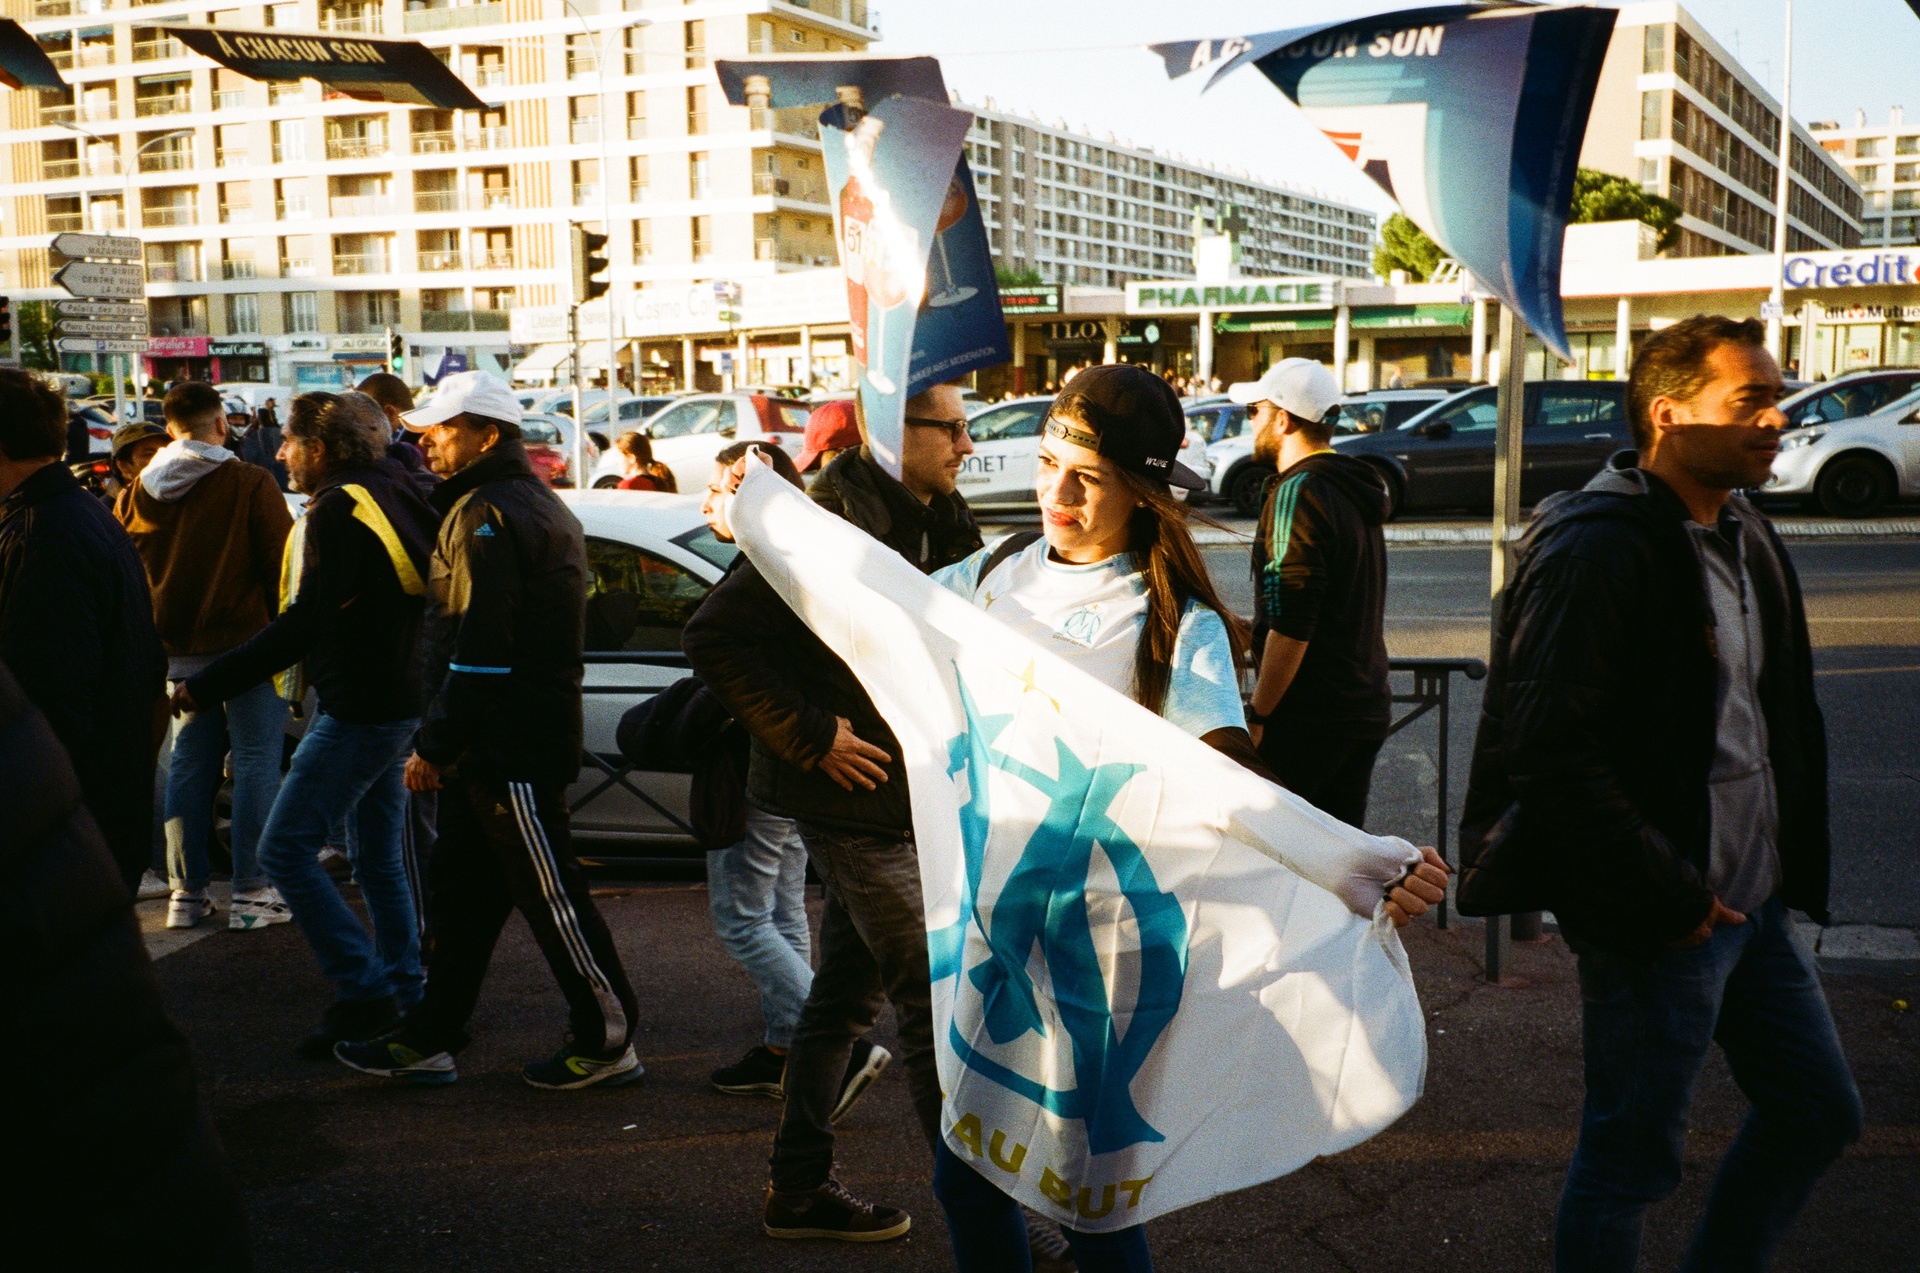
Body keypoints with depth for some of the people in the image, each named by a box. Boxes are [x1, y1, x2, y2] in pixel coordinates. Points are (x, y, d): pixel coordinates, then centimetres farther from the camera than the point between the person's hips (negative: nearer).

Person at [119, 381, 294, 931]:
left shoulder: (138, 493, 4)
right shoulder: (250, 484, -10)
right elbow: (281, 564, -10)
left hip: (177, 649, 5)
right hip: (245, 640, -5)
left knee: (188, 764, 13)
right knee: (256, 762, 0)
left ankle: (187, 893, 16)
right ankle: (251, 893, 0)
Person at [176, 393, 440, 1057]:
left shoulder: (337, 510, -16)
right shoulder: (390, 493, 12)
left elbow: (304, 622, -24)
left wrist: (205, 686, -23)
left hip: (357, 711, -10)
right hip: (395, 705, 10)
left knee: (285, 847, -7)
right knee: (380, 860, 15)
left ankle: (363, 990, -7)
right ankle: (403, 997, 21)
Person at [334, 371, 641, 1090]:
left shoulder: (489, 515, -16)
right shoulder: (532, 504, 18)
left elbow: (480, 649, -22)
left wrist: (435, 745, -17)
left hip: (511, 747, -11)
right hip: (491, 747, 11)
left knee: (549, 892, -2)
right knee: (460, 892, 15)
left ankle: (609, 1040, 9)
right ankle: (429, 1040, 24)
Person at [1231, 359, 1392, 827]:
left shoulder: (1298, 493, -16)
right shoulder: (1357, 488, 13)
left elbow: (1290, 627, -22)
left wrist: (1258, 716, -16)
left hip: (1309, 714, -9)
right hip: (1366, 707, 9)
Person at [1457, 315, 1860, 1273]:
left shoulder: (1745, 539, 11)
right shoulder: (1597, 552, -19)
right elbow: (1554, 755, -24)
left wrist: (1789, 864, 12)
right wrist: (1669, 897, -20)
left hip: (1750, 901, 9)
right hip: (1656, 923, -9)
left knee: (1818, 1110, 19)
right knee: (1630, 1157, 4)